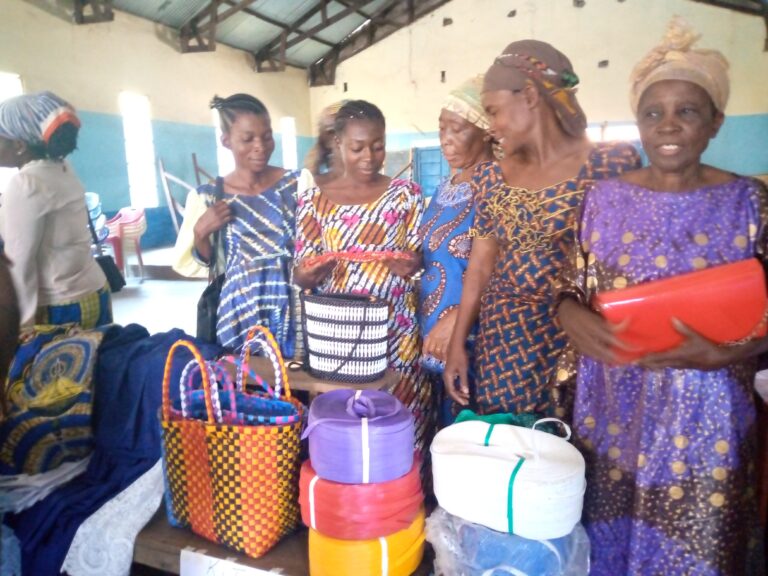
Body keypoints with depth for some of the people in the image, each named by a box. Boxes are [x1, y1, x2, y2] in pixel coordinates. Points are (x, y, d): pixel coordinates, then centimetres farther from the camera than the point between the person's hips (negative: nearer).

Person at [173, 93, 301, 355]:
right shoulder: (207, 196, 0)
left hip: (294, 310, 0)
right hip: (242, 314, 0)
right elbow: (188, 266, 5)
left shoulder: (296, 183, -1)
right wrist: (201, 232, -10)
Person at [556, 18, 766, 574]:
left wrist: (720, 353, -21)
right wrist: (575, 319, -17)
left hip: (703, 417, -1)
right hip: (614, 408, 1)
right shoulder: (606, 198, 0)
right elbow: (571, 289, 4)